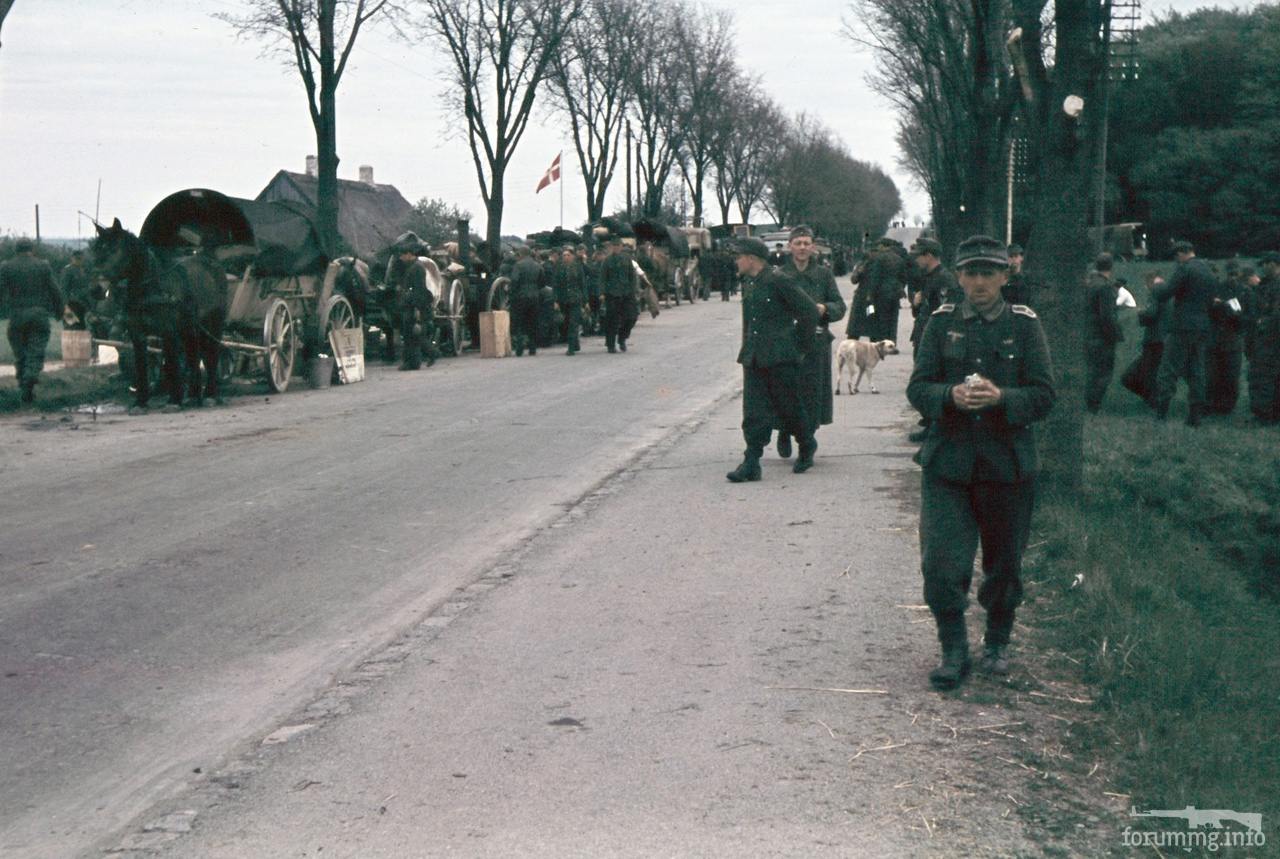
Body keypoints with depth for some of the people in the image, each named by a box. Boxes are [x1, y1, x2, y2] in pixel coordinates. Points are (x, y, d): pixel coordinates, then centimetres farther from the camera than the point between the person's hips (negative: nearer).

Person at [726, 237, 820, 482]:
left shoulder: (779, 281, -13)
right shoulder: (748, 283, 11)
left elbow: (811, 312, -12)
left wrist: (799, 345, -6)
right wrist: (747, 349, 16)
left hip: (781, 359, -6)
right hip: (754, 358, 7)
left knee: (789, 407, 6)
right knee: (754, 412, 0)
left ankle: (807, 447, 30)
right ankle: (751, 463, -1)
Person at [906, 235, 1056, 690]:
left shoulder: (1024, 324, 1)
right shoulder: (941, 322, 4)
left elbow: (1043, 395, -2)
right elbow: (918, 388, 1)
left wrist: (1001, 397, -21)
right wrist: (951, 396, -20)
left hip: (1008, 464, 0)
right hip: (948, 461, 0)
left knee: (1004, 562, 12)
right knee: (941, 561, -8)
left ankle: (997, 643, 33)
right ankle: (954, 652, 6)